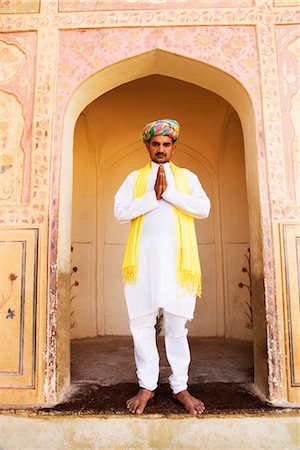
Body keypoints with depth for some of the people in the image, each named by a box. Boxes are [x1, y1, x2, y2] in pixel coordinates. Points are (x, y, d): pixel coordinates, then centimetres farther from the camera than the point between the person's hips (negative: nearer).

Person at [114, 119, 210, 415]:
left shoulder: (187, 177, 14)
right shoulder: (135, 177, 15)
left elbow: (204, 208, -3)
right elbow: (120, 211, -1)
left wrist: (168, 192, -9)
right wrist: (153, 196, -8)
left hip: (175, 260, 0)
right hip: (143, 260, 1)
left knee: (176, 325, 4)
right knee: (142, 324, 4)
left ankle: (180, 387, 18)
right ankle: (147, 385, 20)